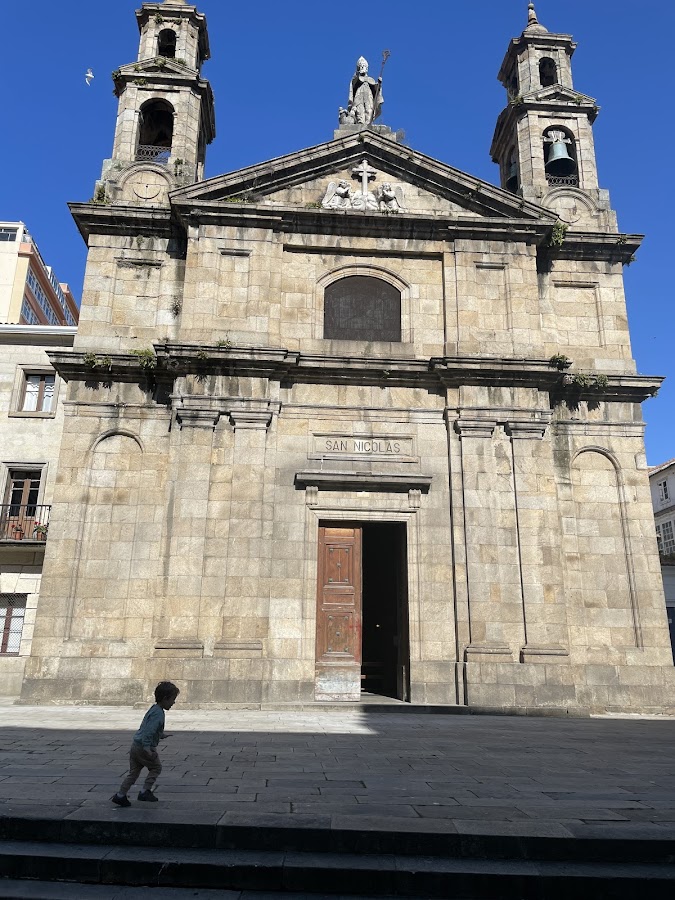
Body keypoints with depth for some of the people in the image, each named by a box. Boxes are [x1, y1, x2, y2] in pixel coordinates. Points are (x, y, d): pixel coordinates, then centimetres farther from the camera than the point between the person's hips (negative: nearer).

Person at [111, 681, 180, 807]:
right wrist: (147, 749, -34)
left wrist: (160, 735, 39)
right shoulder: (158, 714, -19)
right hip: (143, 747, -9)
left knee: (134, 772, 16)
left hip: (135, 745, 9)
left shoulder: (154, 709, 12)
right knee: (156, 767, 9)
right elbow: (149, 731, -29)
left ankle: (120, 795, 17)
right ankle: (145, 791, 9)